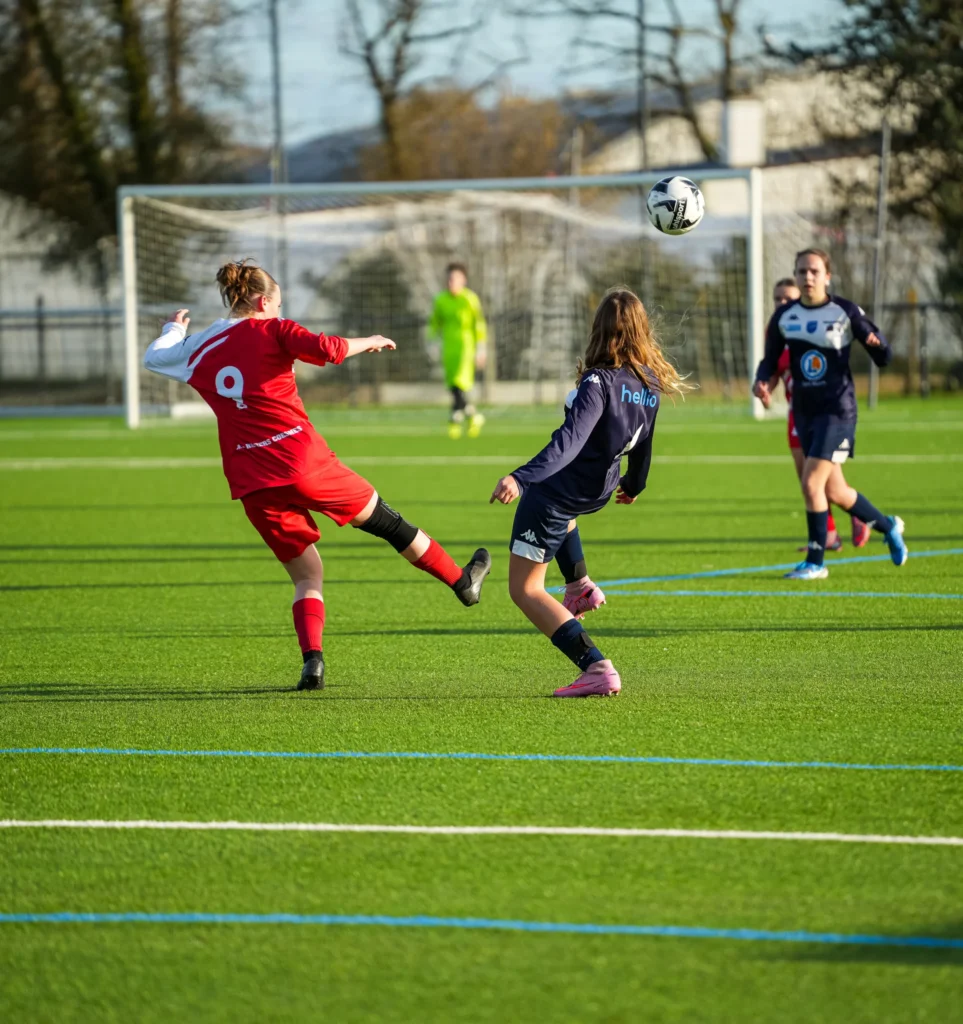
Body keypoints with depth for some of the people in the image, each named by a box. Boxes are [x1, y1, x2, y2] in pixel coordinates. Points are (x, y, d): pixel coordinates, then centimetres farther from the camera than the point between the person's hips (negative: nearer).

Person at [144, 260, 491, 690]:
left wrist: (174, 327, 47)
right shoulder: (271, 331, 0)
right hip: (302, 459, -4)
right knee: (383, 519, 14)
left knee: (306, 574, 11)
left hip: (252, 484, 4)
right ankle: (461, 581, 25)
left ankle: (312, 659, -9)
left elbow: (154, 357, 28)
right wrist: (369, 342, 3)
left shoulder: (201, 348, 13)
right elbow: (327, 349, -15)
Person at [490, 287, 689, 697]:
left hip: (557, 490, -8)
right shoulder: (651, 385, -4)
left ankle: (597, 668, -16)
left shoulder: (600, 382, -26)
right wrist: (634, 483, 31)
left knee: (525, 590, -1)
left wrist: (520, 478, -46)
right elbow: (642, 445, 12)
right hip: (597, 492, 8)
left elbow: (568, 441, -37)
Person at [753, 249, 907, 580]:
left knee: (811, 483, -15)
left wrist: (877, 344, -27)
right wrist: (761, 381, -10)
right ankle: (888, 526, 38)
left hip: (837, 410, -5)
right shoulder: (784, 317, 3)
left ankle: (815, 562, -4)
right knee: (834, 492, 12)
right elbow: (771, 359, 12)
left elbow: (883, 359, -4)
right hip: (804, 412, 5)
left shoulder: (845, 312, -8)